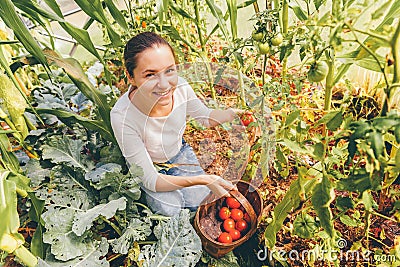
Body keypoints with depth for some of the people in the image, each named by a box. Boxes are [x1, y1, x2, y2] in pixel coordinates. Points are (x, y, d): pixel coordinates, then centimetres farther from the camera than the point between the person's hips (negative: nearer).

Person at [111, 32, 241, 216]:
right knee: (169, 209, -19)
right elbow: (150, 180, -30)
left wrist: (233, 112, -23)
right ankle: (145, 195, 13)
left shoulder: (180, 87, -29)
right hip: (147, 165, -3)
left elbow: (205, 117, -4)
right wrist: (202, 179, -40)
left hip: (179, 152, 3)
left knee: (199, 200, -8)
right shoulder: (123, 117, -39)